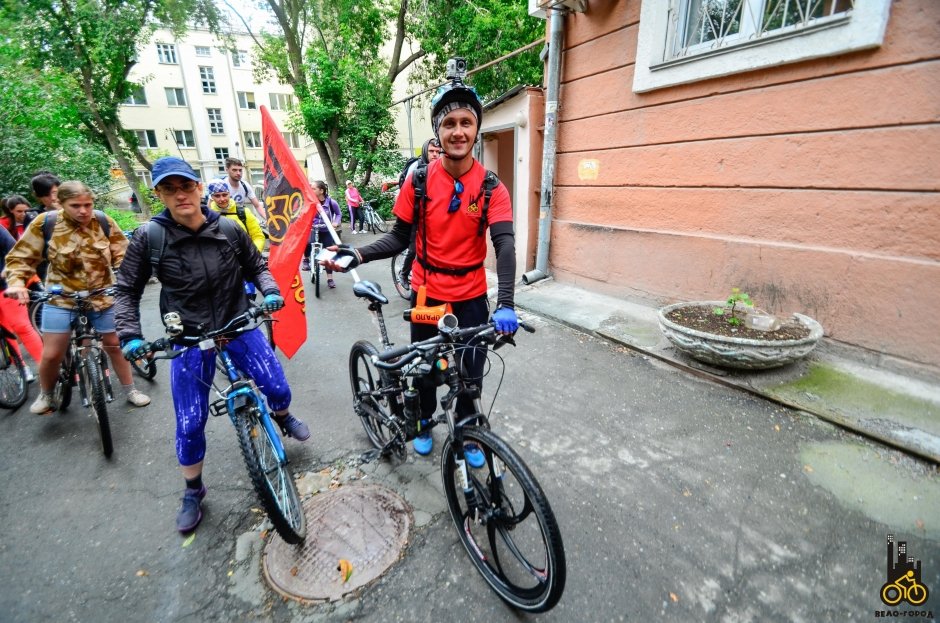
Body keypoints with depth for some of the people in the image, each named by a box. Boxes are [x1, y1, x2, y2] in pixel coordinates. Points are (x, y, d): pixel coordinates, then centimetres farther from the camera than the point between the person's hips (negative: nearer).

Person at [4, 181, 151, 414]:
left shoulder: (104, 222, -8)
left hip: (102, 297, 1)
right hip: (60, 298, 0)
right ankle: (46, 395, 30)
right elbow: (21, 257, -5)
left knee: (115, 346, 9)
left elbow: (122, 255, -4)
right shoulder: (45, 222, -11)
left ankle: (130, 390, 24)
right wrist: (17, 282, -21)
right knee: (51, 354, 2)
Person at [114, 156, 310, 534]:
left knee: (278, 389, 0)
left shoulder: (229, 229, -8)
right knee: (190, 423, 5)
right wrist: (130, 336, -12)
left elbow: (257, 267, 5)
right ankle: (193, 492, 31)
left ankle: (283, 418, 40)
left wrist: (270, 291, -14)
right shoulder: (149, 237, -11)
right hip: (189, 338, -1)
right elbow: (127, 291, -1)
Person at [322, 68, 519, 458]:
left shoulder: (491, 187, -10)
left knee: (470, 374, 11)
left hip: (471, 298, 0)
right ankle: (424, 423, 44)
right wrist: (359, 255, -21)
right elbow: (400, 238, -3)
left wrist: (506, 304, -36)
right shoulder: (419, 181, -8)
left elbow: (505, 245, -22)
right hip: (426, 294, 1)